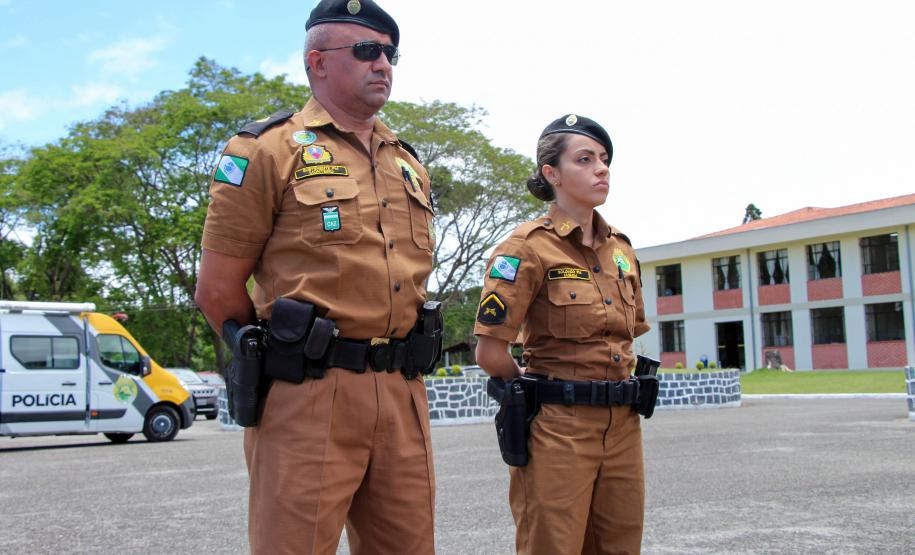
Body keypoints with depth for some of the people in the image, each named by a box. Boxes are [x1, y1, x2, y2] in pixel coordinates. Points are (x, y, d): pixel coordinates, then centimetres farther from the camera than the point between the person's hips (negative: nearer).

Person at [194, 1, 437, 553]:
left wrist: (398, 366, 16)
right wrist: (284, 359, 5)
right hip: (309, 397, -6)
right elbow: (218, 289, -2)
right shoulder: (268, 150, -1)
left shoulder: (410, 166, 18)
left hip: (404, 395, 6)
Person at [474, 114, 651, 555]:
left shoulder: (620, 248, 11)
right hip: (559, 427, -6)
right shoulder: (529, 246, -9)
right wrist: (543, 387, 0)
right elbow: (490, 354, -13)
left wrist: (619, 383, 12)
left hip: (622, 424, 6)